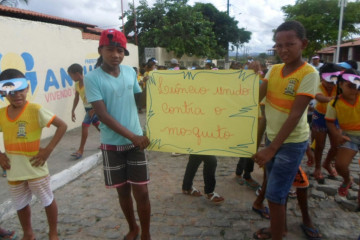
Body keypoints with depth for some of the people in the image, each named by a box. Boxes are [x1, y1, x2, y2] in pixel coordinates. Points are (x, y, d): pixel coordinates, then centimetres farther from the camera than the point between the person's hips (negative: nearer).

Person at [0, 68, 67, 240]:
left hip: (36, 169, -5)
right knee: (21, 205, 22)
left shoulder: (36, 110, -17)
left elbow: (62, 125, -18)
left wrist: (48, 149, -21)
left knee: (47, 200, 14)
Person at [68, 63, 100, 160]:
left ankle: (81, 150, -6)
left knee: (84, 125, -13)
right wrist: (73, 111, 7)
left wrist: (93, 109, -23)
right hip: (87, 107, 9)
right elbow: (76, 98, 10)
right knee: (96, 123, 20)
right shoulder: (77, 84, 1)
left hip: (93, 107, -9)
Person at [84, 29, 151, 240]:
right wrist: (132, 136, -21)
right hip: (112, 144, -1)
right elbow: (103, 115, -16)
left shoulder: (130, 71, 2)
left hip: (136, 141, 2)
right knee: (123, 191, 14)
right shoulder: (92, 78, -10)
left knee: (141, 191, 4)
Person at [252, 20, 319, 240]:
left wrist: (271, 149, -25)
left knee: (274, 196, -3)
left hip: (292, 142, -6)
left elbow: (295, 116, -23)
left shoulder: (309, 74, -18)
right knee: (279, 191, 21)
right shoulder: (274, 70, 1)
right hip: (272, 137, 6)